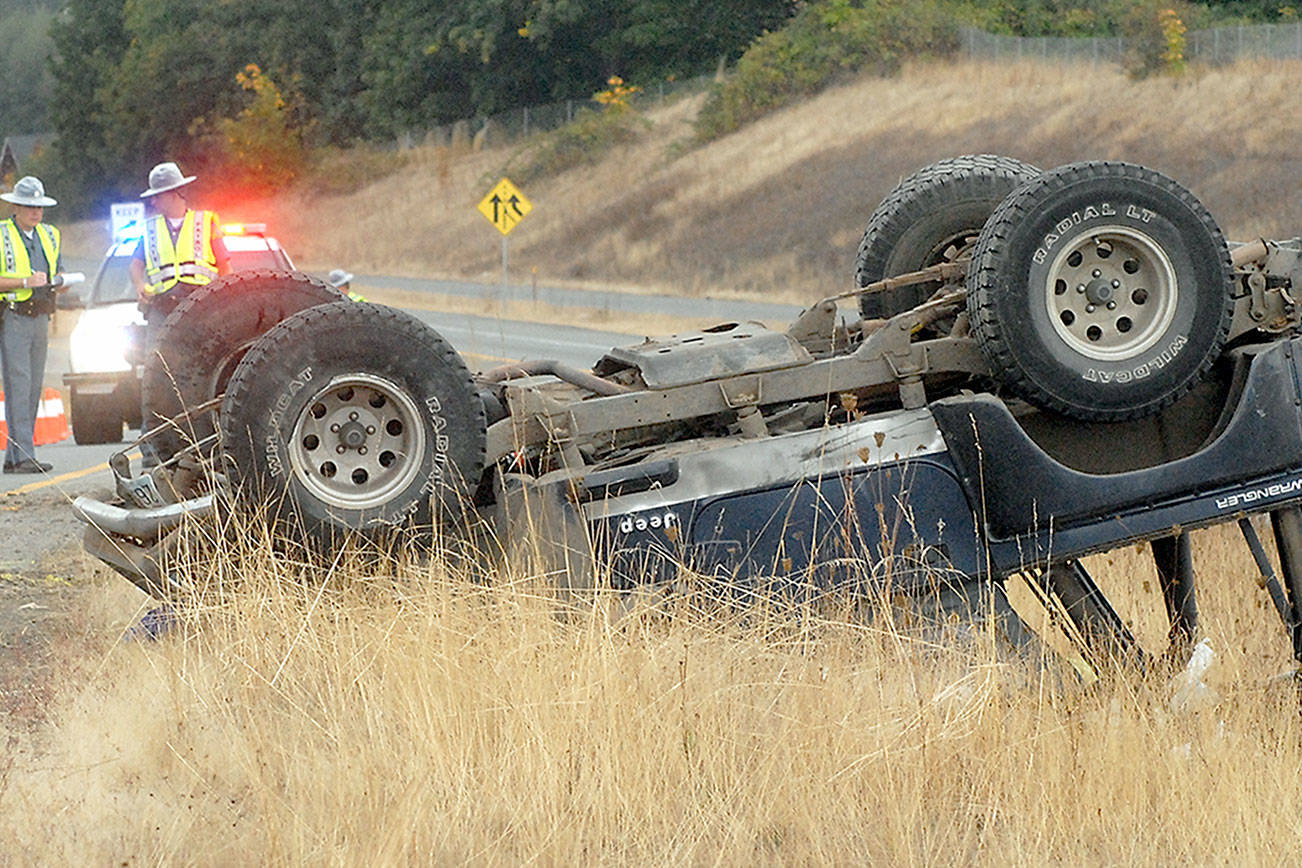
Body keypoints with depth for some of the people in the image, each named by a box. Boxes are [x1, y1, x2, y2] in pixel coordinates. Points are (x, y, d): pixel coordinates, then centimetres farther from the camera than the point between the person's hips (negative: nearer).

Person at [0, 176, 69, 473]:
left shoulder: (49, 235, 16)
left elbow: (56, 276, 21)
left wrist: (58, 282, -1)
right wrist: (26, 282, -20)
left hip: (40, 318, 7)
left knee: (34, 387, 5)